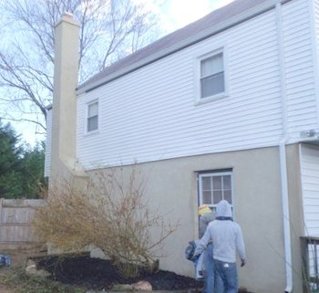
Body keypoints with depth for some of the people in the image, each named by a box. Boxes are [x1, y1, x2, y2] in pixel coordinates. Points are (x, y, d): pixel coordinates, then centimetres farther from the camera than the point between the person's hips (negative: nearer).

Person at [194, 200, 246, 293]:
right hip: (229, 262, -4)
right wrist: (243, 258, 11)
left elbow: (203, 242, 1)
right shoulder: (235, 226, -14)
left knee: (220, 285, 15)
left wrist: (196, 254, 16)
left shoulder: (211, 225, -7)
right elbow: (240, 246, -7)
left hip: (217, 260, 4)